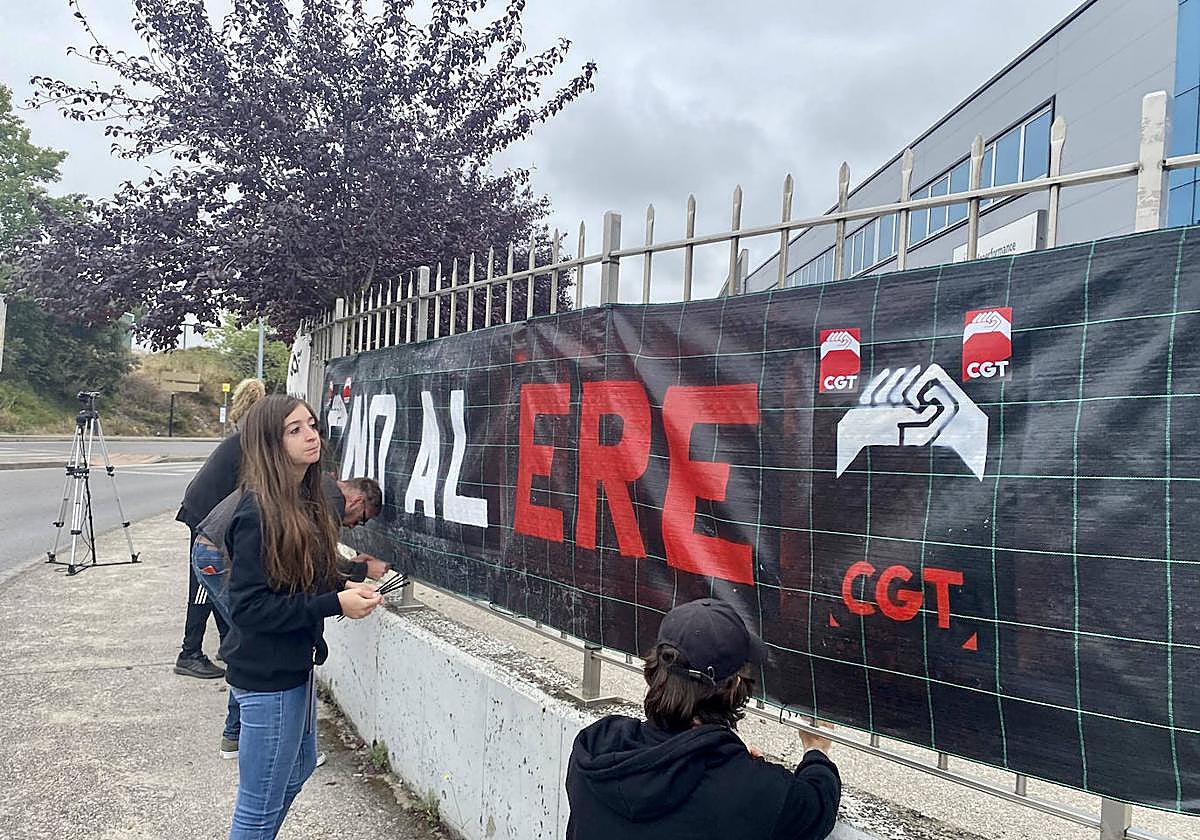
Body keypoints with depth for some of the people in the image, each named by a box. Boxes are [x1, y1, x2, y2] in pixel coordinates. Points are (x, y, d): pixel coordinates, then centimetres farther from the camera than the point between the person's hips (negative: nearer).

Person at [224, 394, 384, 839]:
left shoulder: (305, 502, 3)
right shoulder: (258, 513, -23)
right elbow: (247, 607, -23)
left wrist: (343, 585, -4)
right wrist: (334, 604, -24)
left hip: (295, 665, 9)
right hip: (267, 678, -9)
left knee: (300, 767, 27)